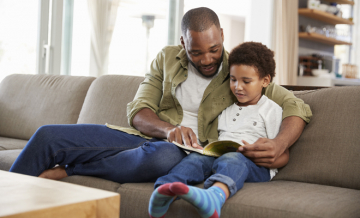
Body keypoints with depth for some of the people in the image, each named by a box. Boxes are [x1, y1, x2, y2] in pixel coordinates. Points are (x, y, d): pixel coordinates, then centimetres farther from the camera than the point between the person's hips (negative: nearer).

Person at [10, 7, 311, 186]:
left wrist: (279, 145, -22)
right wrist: (168, 129, -18)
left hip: (188, 152, -3)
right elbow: (138, 111, 5)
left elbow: (298, 108, 0)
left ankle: (61, 171, -24)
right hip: (147, 137, 3)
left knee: (164, 156, -42)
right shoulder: (167, 59, 11)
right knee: (48, 135, -14)